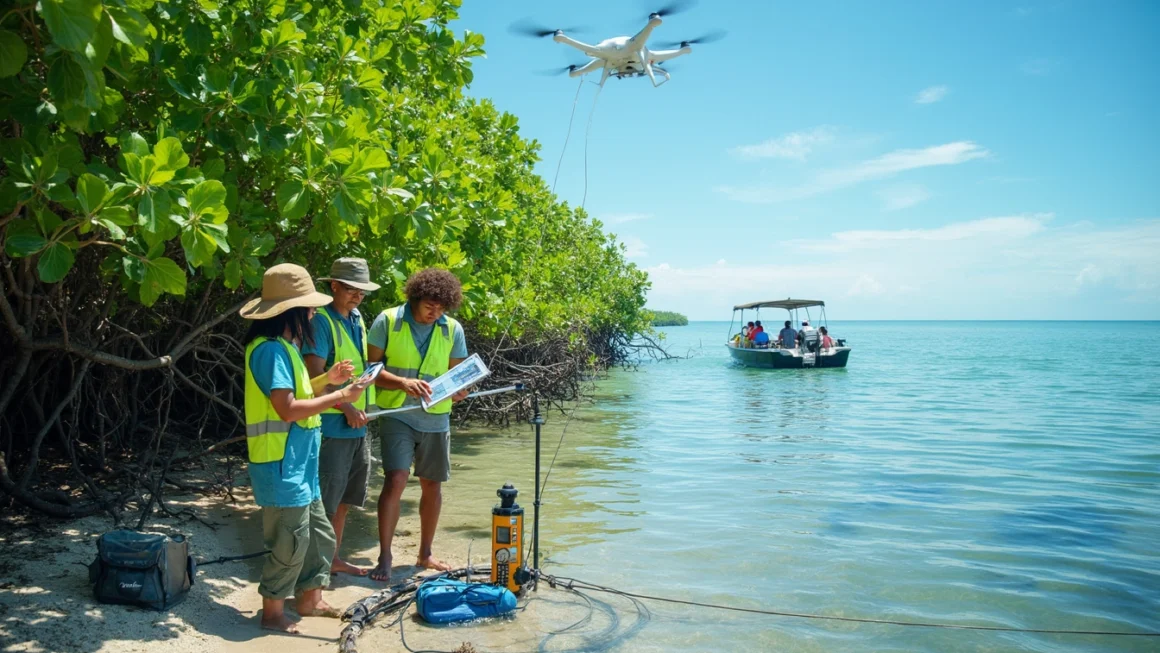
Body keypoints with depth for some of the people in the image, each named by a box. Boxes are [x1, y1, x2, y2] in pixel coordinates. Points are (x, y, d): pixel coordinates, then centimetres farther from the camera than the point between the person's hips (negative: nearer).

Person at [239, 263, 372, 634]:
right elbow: (288, 408, -24)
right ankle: (273, 614, 16)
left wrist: (326, 380, 7)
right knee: (290, 543, 0)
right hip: (281, 465, -10)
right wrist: (339, 397, -18)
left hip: (299, 464, 10)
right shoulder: (271, 349, -19)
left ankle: (310, 600, 32)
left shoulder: (285, 346, 13)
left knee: (320, 535, 18)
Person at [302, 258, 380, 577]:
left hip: (357, 425, 9)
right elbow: (315, 375, -19)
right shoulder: (322, 321, -13)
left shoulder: (357, 319, 12)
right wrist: (346, 407, -21)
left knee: (343, 498, 17)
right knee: (324, 502, -1)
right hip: (332, 426, -8)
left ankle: (334, 559, 30)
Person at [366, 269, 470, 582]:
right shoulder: (388, 321, -6)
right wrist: (403, 382, -23)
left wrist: (459, 390, -14)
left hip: (436, 418, 4)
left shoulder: (453, 329, 2)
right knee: (395, 480, -14)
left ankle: (425, 553, 27)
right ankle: (384, 557, -1)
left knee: (432, 485, 11)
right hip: (398, 415, -3)